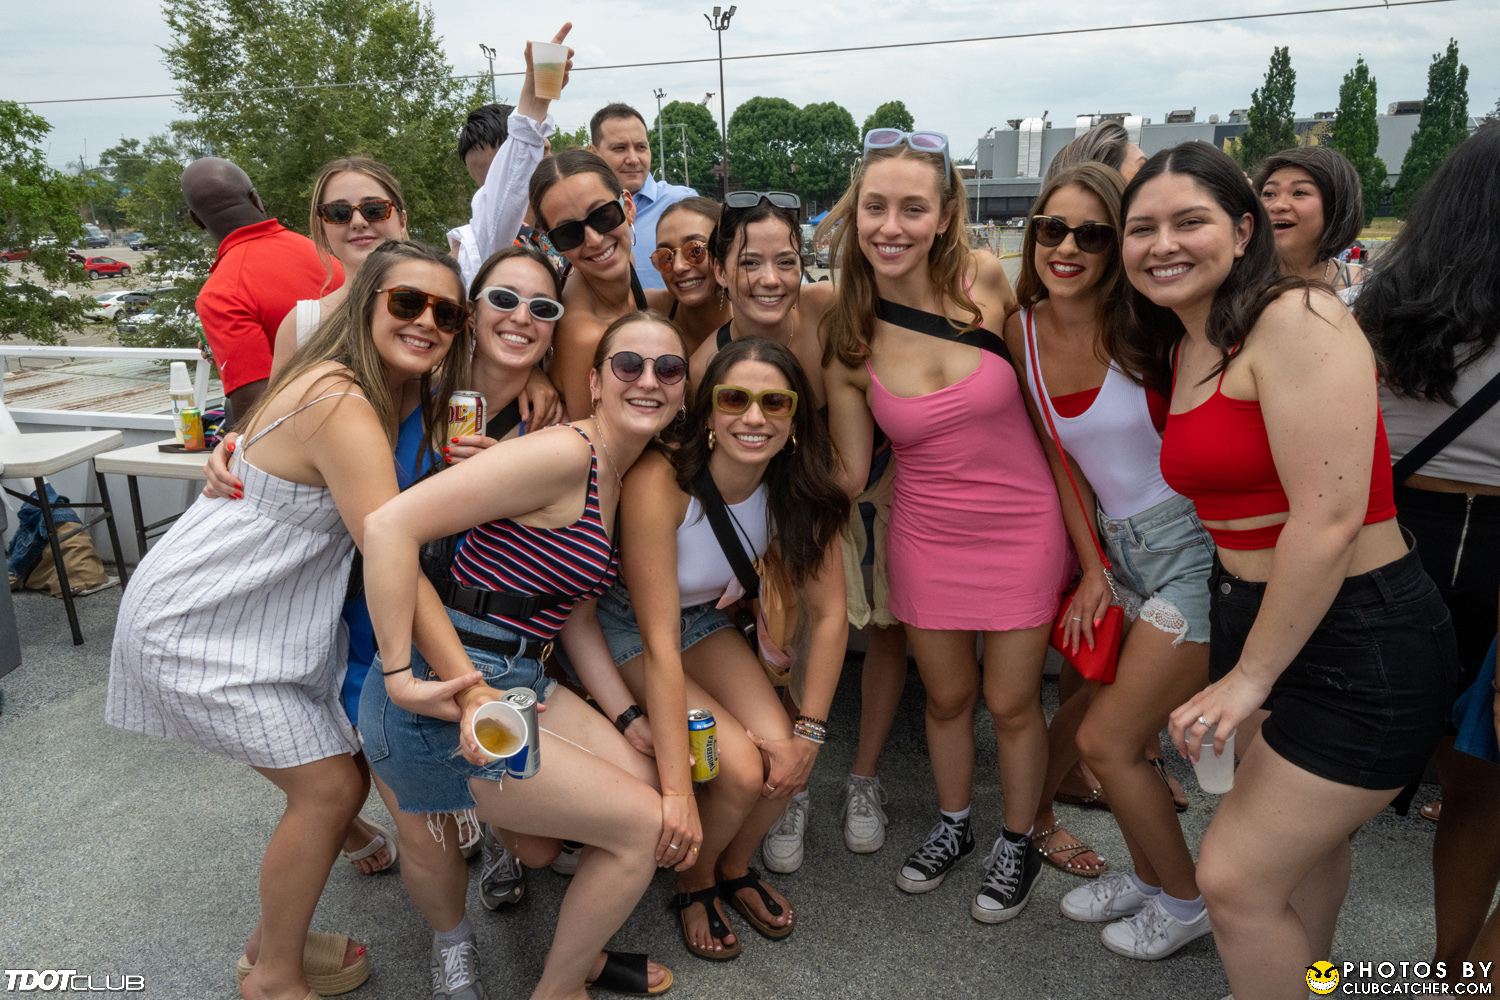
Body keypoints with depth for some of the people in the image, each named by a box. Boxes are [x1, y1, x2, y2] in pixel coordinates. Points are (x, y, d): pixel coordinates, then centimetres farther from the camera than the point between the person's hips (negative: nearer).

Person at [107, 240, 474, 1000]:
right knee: (330, 787, -7)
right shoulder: (343, 404, -27)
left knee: (327, 781, 10)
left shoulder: (386, 395, 2)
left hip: (265, 621, 9)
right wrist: (470, 679, -34)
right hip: (196, 625, -9)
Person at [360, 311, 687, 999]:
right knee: (642, 826, -1)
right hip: (444, 698, -9)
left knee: (649, 787, 9)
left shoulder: (618, 480, 12)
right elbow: (388, 525, -26)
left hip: (519, 681, 9)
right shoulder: (565, 453, -19)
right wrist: (401, 677, -24)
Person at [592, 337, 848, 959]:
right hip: (623, 631, -4)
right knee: (742, 768, -19)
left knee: (784, 757, -14)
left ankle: (736, 867, 20)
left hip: (704, 621, 5)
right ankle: (695, 885, 15)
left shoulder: (798, 489, -17)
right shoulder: (660, 482, -33)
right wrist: (677, 790, -31)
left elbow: (828, 613, -8)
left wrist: (809, 730, -12)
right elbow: (659, 643, -32)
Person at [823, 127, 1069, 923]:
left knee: (1011, 702, 12)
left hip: (1021, 526, -1)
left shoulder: (988, 280, -14)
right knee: (946, 696, 18)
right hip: (926, 535, 1)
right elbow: (850, 473, -4)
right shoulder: (845, 334, -10)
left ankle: (1018, 843, 39)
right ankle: (953, 826, 46)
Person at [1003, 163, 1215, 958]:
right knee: (1090, 711, 15)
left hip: (1191, 545, -6)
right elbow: (1057, 457, 4)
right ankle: (1149, 877, 41)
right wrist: (1092, 568, 3)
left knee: (1106, 740, -1)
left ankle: (1185, 902, 27)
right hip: (1118, 550, 6)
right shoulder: (1024, 331, 0)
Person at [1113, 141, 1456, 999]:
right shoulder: (1181, 349, 8)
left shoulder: (1296, 319, -18)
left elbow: (1329, 516, -24)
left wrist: (1251, 677, -18)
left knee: (1237, 878, -3)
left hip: (1360, 641, -8)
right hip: (1257, 621, 8)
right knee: (1306, 842, 24)